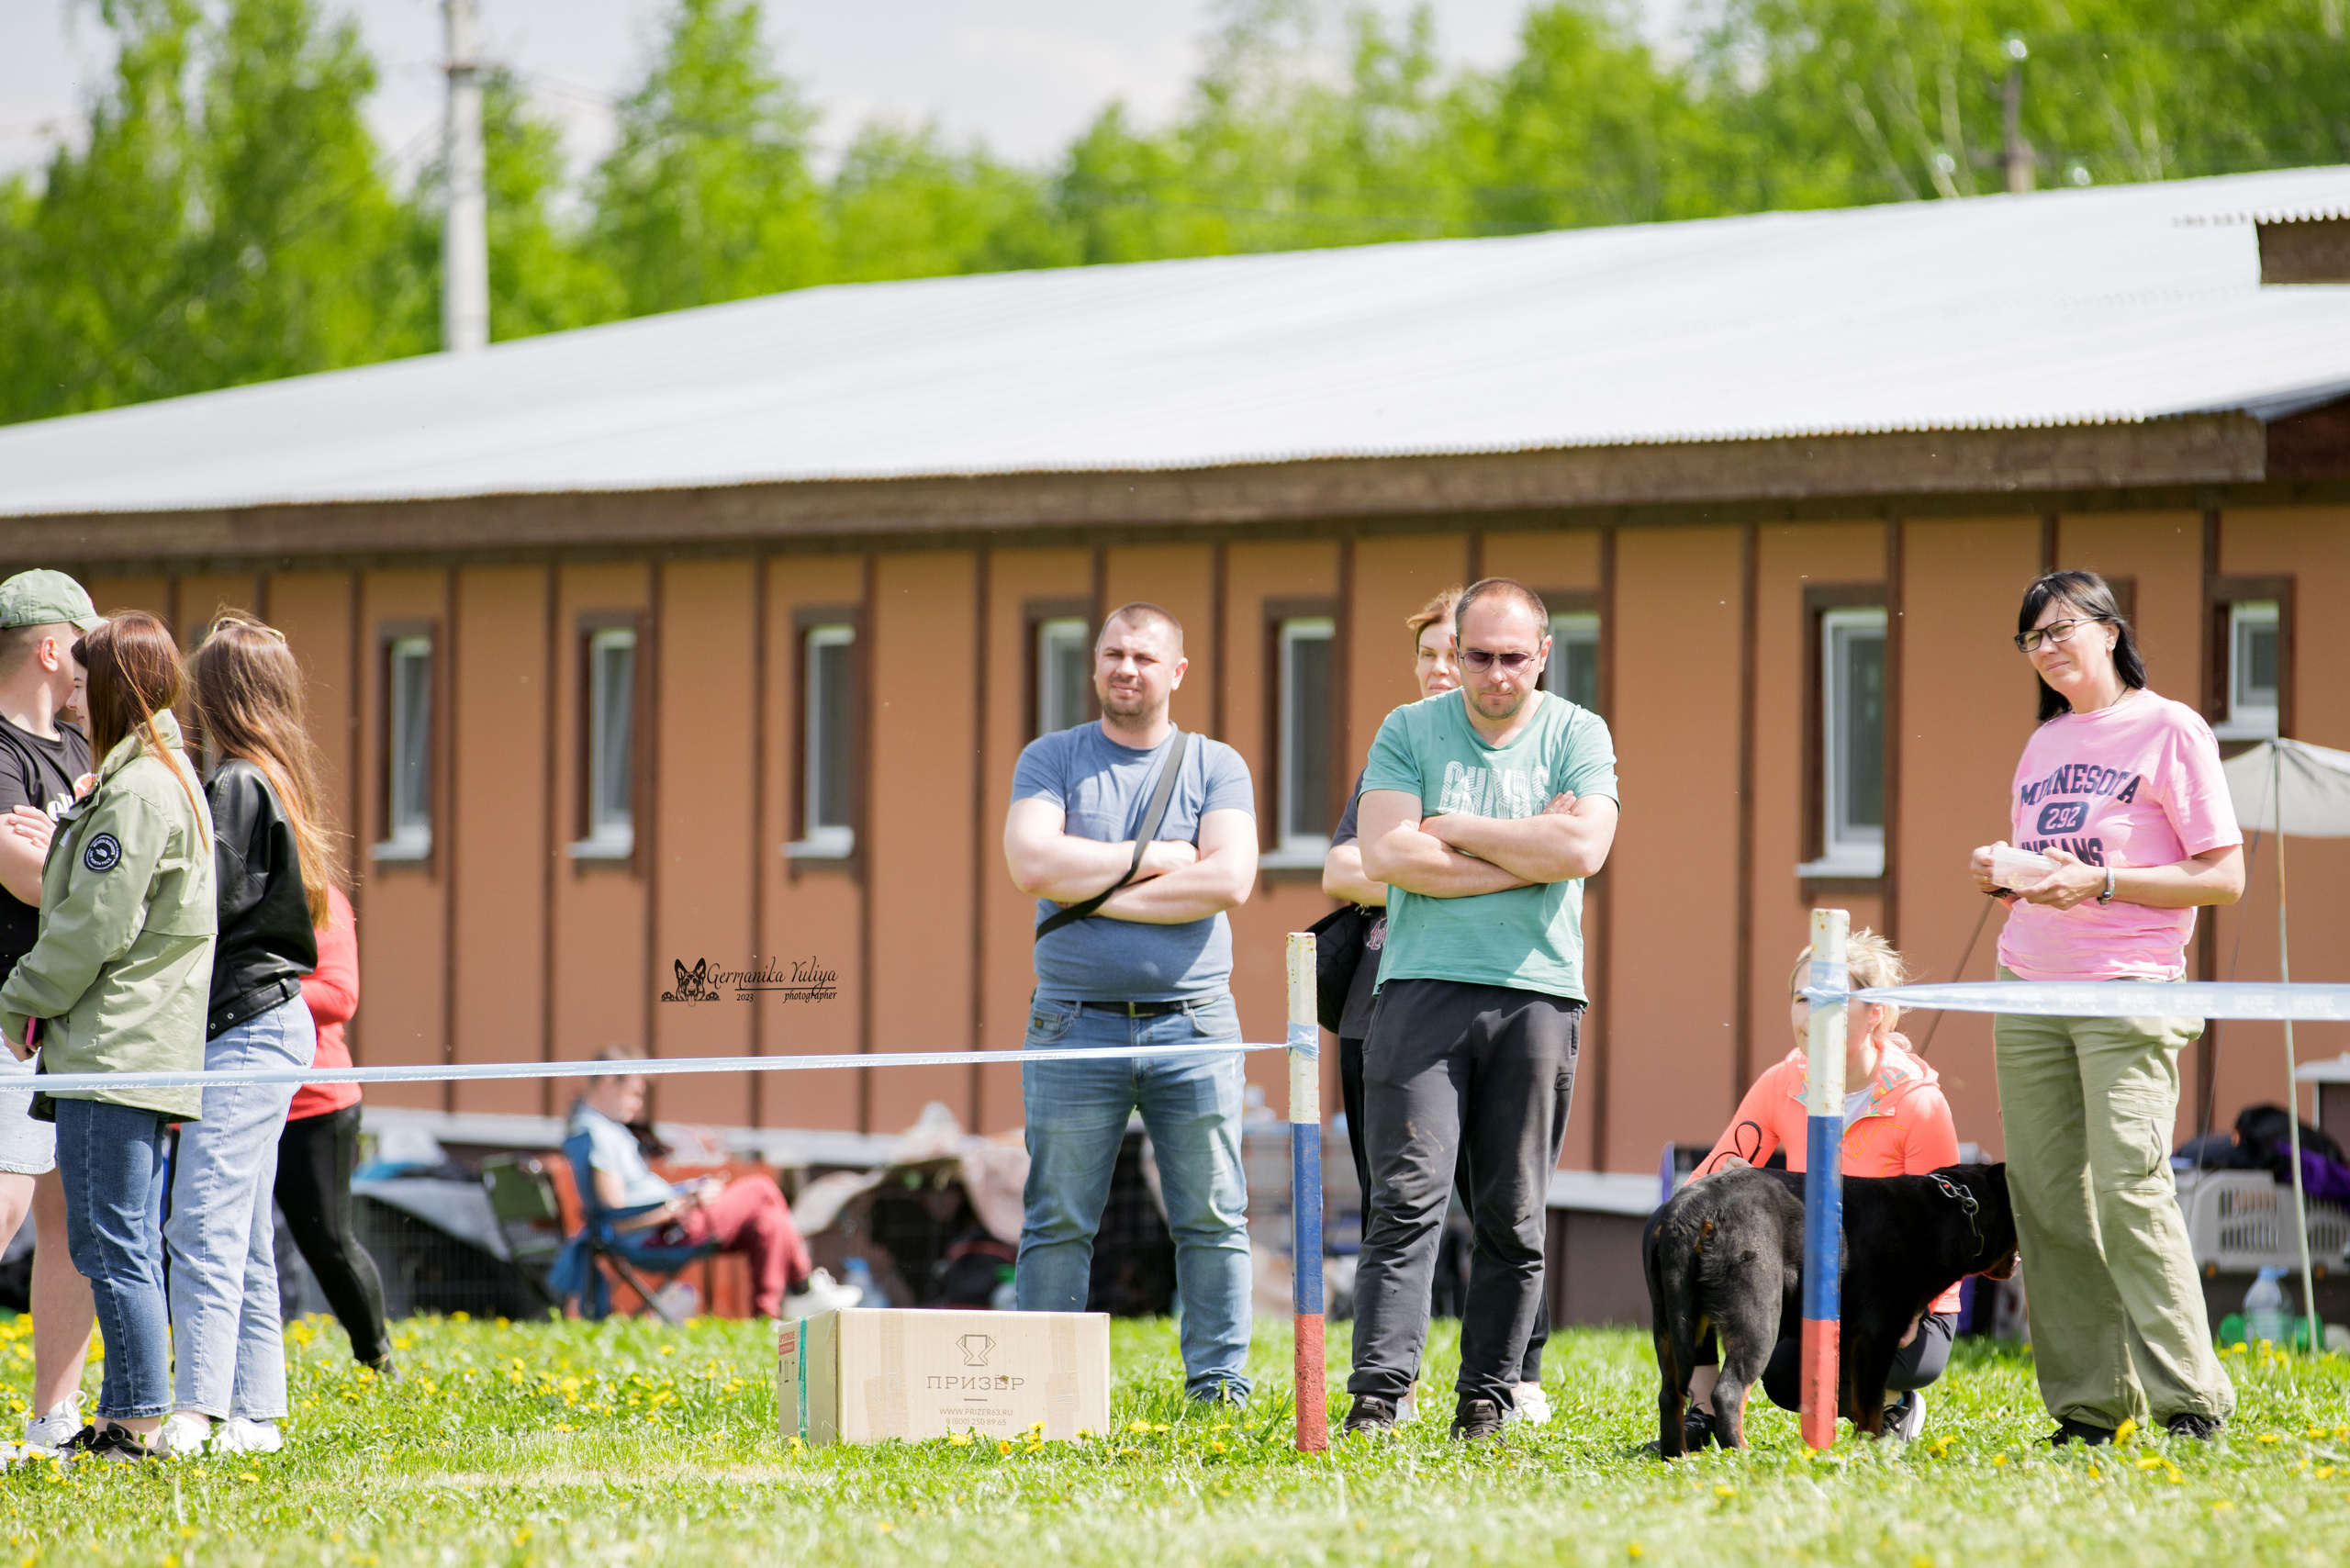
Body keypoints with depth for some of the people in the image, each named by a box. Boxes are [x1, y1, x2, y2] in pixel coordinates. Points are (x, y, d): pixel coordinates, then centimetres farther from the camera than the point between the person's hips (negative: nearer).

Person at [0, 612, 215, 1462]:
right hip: (149, 1054, 10)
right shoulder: (170, 777, 18)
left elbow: (96, 926, -16)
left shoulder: (139, 791, -14)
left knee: (111, 1241, -9)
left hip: (117, 1049, -10)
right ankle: (130, 1418, 14)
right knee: (129, 1244, 11)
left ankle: (138, 1418, -10)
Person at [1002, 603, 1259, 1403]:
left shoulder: (1216, 767, 8)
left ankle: (1218, 1383, 5)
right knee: (1058, 1222, -1)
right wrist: (1156, 858, -7)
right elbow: (1033, 865, -9)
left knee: (1213, 1218, 0)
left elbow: (1230, 879, -8)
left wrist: (1103, 892, -9)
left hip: (1190, 1023, 0)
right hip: (1076, 1026, 0)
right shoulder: (1051, 759, 8)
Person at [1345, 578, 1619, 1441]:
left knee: (1513, 1216, 2)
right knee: (1407, 1198, -10)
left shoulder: (1577, 736, 7)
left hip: (1537, 992, 1)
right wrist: (1528, 852, -6)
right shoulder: (1409, 731, 7)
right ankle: (1376, 1395, -14)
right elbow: (1387, 855, -6)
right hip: (1423, 983, -1)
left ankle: (1488, 1398, 9)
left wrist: (1451, 830, -5)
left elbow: (1582, 849, -10)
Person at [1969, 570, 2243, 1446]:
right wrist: (2004, 875, 3)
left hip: (2128, 989, -7)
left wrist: (2101, 882, -16)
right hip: (2029, 995, 7)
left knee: (2128, 1185, -17)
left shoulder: (2168, 730, -2)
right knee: (2045, 1199, 0)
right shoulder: (2044, 745, 18)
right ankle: (2086, 1407, 3)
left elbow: (2224, 880, -7)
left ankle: (2192, 1400, -12)